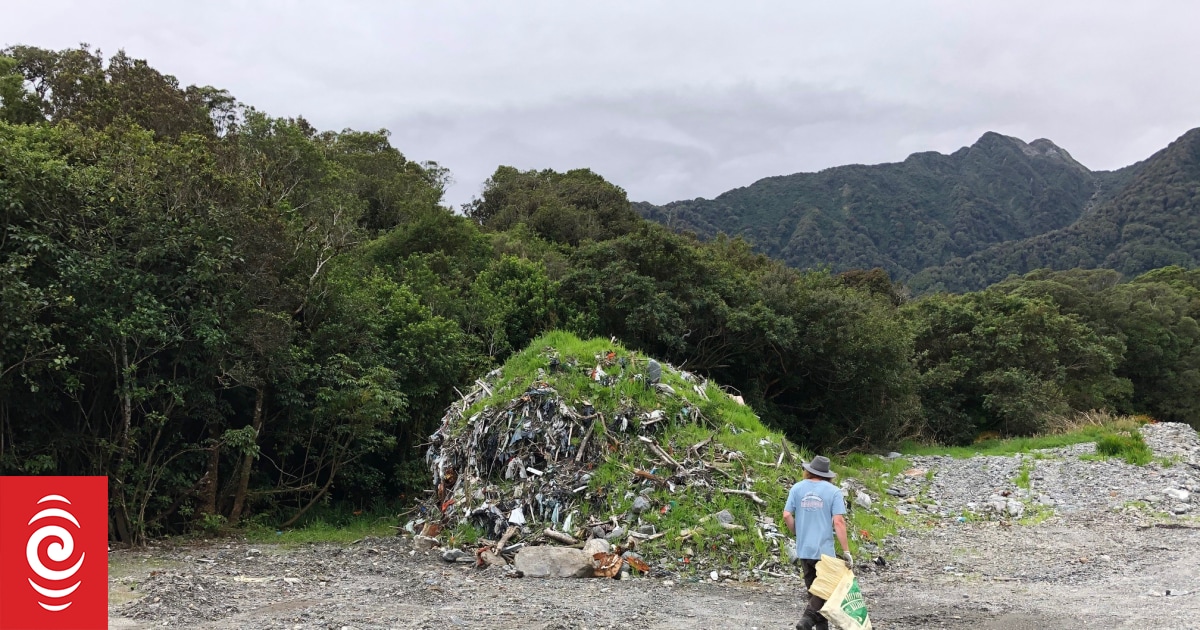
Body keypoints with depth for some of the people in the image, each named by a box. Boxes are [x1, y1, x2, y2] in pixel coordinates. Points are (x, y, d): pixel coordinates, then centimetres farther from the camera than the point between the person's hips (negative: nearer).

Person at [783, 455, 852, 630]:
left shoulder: (797, 488, 3)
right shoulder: (833, 491, -7)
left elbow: (787, 515, -2)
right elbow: (838, 521, -13)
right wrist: (846, 551, -10)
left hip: (803, 548, 4)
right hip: (824, 549, -4)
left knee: (813, 588, 15)